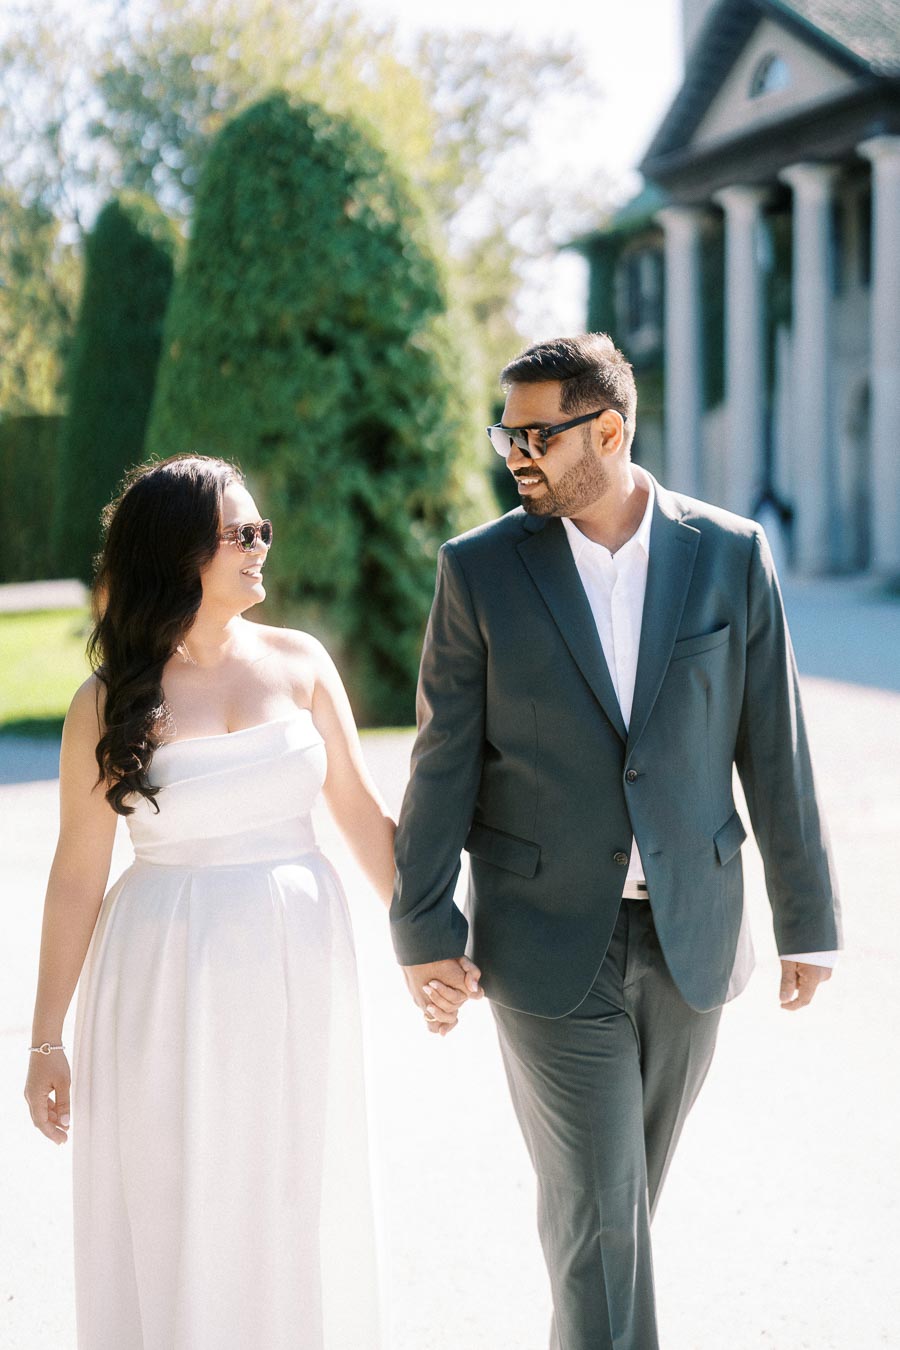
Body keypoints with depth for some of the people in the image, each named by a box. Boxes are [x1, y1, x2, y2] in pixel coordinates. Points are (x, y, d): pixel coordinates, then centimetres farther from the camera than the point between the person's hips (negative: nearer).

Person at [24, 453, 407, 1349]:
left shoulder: (300, 663, 1)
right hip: (169, 983, -2)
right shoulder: (111, 703, -5)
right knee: (175, 1217, 5)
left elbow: (363, 814, 6)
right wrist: (47, 1041, -1)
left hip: (298, 972, 2)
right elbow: (76, 878, -3)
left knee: (295, 1211, 12)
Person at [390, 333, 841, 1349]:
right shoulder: (481, 569, -5)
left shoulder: (730, 555, -3)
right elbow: (444, 760, -4)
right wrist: (422, 931, -7)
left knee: (625, 1190, 16)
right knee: (595, 1205, -3)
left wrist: (808, 920, 3)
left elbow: (772, 748, 0)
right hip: (548, 941, -2)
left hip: (688, 933, 2)